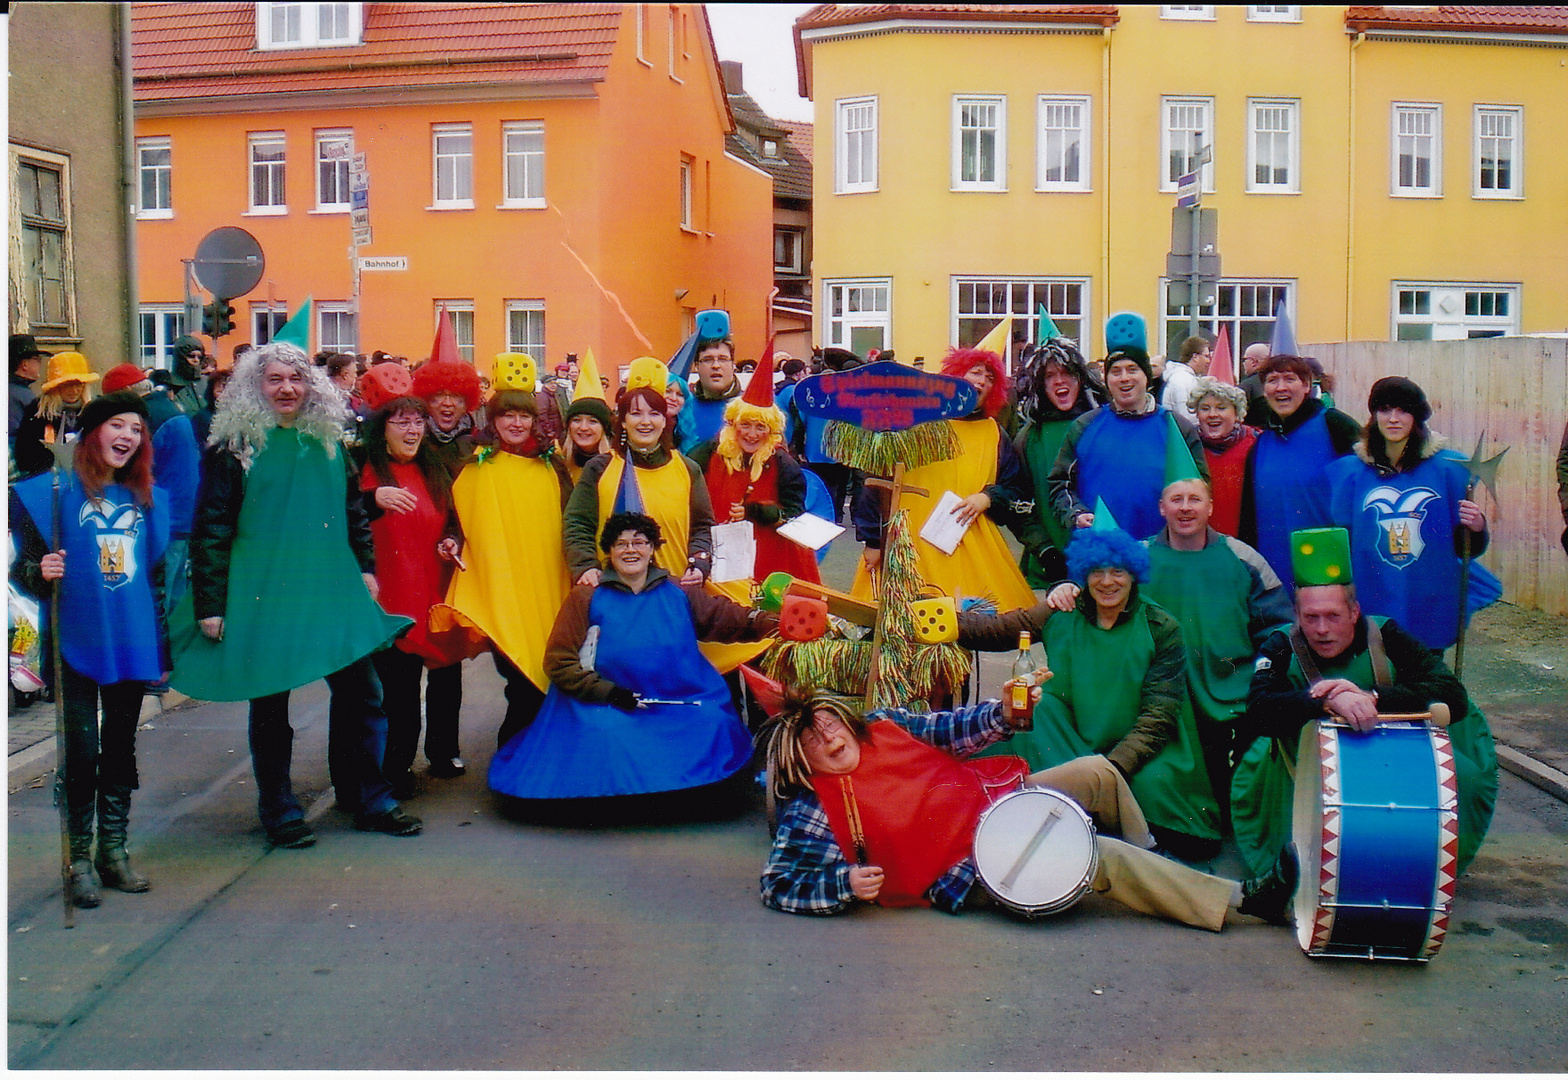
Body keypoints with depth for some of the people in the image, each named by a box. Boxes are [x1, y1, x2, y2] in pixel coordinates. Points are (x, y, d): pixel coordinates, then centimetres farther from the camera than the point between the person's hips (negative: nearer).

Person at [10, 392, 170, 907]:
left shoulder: (148, 499, 12)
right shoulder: (55, 492, -2)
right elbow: (24, 566, 0)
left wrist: (161, 650, 16)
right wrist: (40, 572, -24)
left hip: (131, 645, 4)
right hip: (76, 644, -4)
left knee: (121, 748, 11)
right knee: (81, 752, -5)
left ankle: (113, 850, 21)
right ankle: (78, 860, 7)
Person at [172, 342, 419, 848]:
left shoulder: (331, 442, 9)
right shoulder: (234, 448, -3)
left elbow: (354, 511, 20)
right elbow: (211, 529, -5)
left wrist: (365, 567, 14)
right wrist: (209, 603, -8)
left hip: (332, 591, 4)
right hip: (263, 595, -4)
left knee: (361, 694, 4)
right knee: (270, 706, 6)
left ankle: (369, 801, 17)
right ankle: (279, 812, 20)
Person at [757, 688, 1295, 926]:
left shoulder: (881, 726, 2)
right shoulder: (812, 813, -14)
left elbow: (948, 730, 11)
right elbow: (777, 885, -14)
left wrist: (1004, 714, -7)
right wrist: (846, 883, -29)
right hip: (973, 867, -7)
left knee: (1099, 774, -1)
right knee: (1106, 860, -19)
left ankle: (1152, 866, 23)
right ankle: (1242, 898, -9)